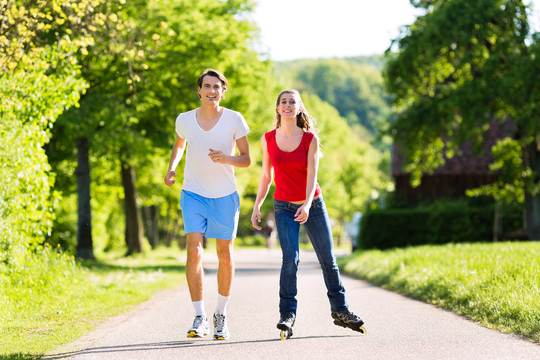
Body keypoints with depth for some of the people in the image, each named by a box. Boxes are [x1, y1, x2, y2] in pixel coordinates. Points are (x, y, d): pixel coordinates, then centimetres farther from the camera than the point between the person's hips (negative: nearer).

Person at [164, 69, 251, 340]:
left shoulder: (235, 120, -4)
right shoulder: (185, 120, 1)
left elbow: (246, 159, 0)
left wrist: (226, 159, -20)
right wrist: (171, 167, 3)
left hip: (225, 195, 0)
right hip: (193, 193, 0)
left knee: (225, 255, 4)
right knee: (194, 251, -13)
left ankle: (220, 315, 21)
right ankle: (199, 318, -9)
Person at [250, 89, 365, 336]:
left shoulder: (310, 139, -8)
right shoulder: (268, 139, -2)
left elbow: (312, 175, -17)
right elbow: (266, 176, 6)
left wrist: (307, 205, -31)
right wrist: (257, 206, 2)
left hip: (313, 205, 0)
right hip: (284, 207, 0)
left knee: (328, 259, 7)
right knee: (290, 257, -18)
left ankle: (340, 310, 23)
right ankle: (287, 314, -11)